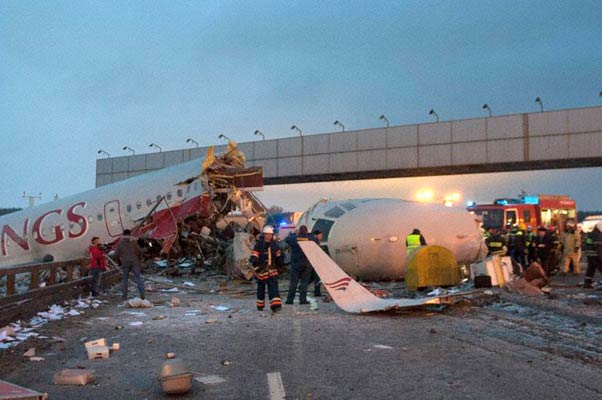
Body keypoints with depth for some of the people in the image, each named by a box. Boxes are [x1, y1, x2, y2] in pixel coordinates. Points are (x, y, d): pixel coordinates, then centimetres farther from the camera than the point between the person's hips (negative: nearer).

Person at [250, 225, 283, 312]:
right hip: (261, 270, -2)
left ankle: (276, 305, -16)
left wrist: (279, 265, 21)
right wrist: (256, 267, -27)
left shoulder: (275, 244, 4)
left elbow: (278, 257, 18)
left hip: (272, 270, 2)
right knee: (261, 288, 10)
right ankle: (260, 305, 26)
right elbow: (253, 257, -16)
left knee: (274, 287, -10)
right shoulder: (259, 245, -11)